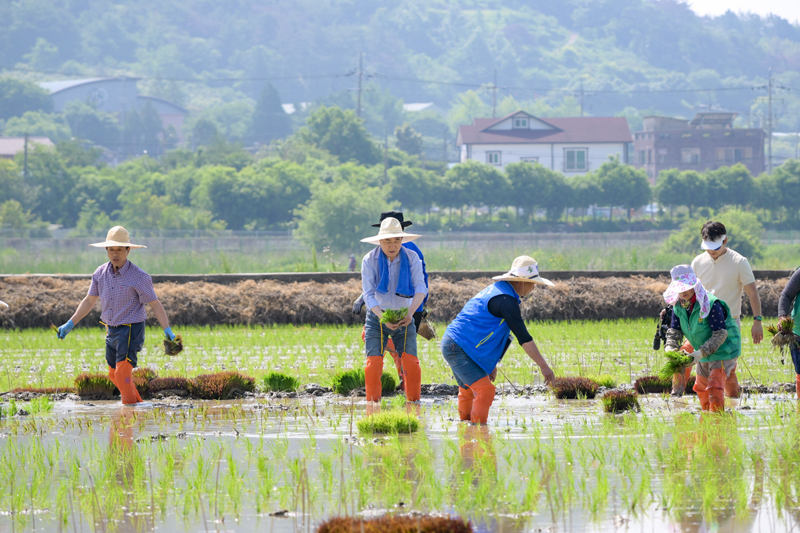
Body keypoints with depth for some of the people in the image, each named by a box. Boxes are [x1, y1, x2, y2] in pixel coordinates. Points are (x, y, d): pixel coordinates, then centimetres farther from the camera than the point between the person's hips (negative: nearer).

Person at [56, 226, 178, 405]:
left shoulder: (139, 277, -14)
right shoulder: (101, 273, 3)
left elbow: (155, 305, -11)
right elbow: (89, 301, 14)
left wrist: (168, 331, -18)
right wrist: (70, 325, 10)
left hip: (131, 330, -7)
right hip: (111, 330, 7)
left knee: (123, 373, -15)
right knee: (114, 375, 14)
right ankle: (138, 403, 29)